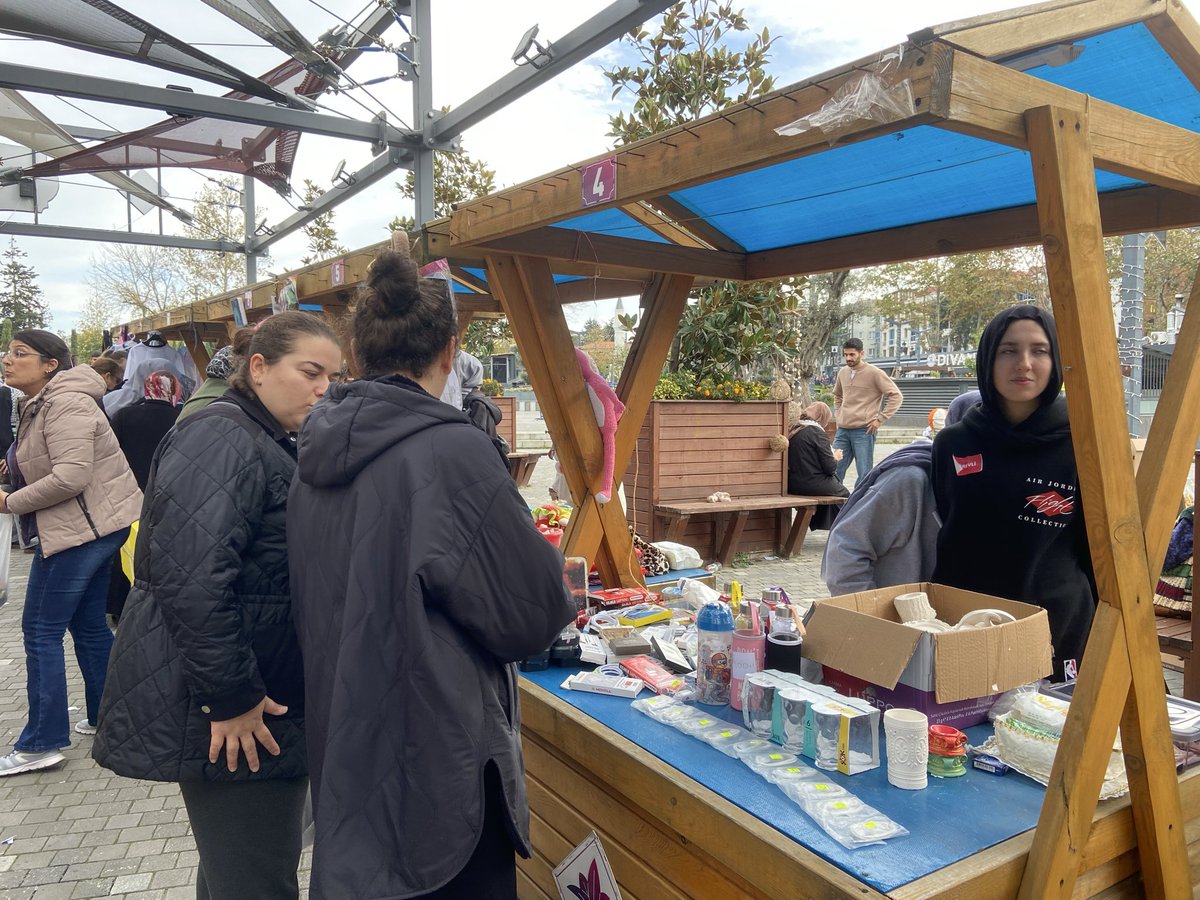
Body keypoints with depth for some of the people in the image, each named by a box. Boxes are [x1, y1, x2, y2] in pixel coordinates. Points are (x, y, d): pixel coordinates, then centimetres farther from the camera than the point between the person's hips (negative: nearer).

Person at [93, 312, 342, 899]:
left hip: (258, 697, 10)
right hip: (229, 717, -10)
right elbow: (189, 579, -29)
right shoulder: (221, 441, -19)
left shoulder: (270, 445, 14)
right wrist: (231, 697, -24)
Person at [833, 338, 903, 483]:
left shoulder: (874, 373, -7)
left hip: (863, 431, -5)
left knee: (864, 474, -1)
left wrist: (880, 419, -11)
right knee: (834, 471, 7)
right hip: (842, 430, 6)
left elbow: (896, 396, -7)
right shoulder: (842, 372, 11)